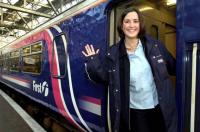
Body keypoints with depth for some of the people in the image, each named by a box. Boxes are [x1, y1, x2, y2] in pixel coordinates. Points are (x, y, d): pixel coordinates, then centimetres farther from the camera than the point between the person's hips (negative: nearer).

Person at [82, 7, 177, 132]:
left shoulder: (155, 45, -3)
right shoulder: (114, 52, -5)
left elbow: (173, 67, 9)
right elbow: (104, 77, -3)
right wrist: (93, 61, -10)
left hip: (158, 108, 2)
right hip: (134, 111, -1)